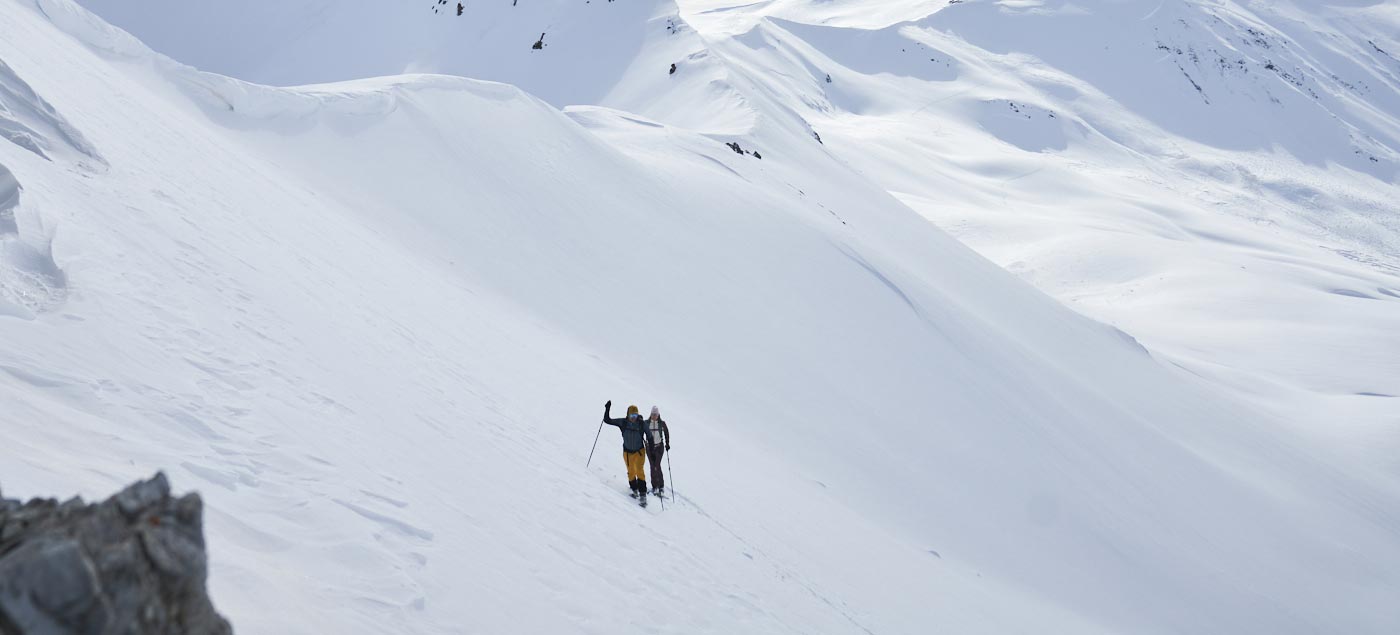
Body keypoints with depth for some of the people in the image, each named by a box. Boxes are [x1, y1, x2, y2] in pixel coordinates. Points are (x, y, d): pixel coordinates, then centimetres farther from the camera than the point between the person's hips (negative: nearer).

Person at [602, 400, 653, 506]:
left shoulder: (642, 424, -15)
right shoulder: (623, 423, -10)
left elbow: (649, 436, -5)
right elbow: (607, 420, -5)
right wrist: (607, 409, -18)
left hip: (639, 451, -3)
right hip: (627, 452, 3)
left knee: (640, 471, -16)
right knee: (631, 472, 12)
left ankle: (643, 495, -16)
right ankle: (635, 491, 35)